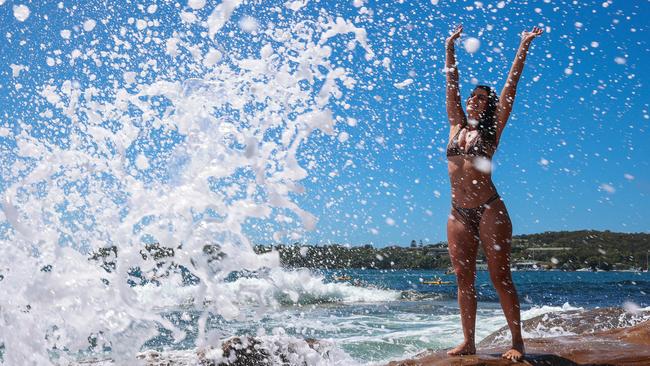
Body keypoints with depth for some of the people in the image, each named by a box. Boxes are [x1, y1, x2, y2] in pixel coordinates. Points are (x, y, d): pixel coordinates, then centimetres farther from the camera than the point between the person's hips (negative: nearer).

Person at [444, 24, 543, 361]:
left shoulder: (491, 129, 4)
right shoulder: (456, 127, 14)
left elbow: (510, 86, 1)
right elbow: (451, 86, 17)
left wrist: (523, 48, 0)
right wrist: (449, 49, 18)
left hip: (489, 210, -4)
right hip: (458, 215, 4)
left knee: (500, 277, -3)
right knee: (464, 279, 4)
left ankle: (517, 342, 4)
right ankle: (468, 342, 10)